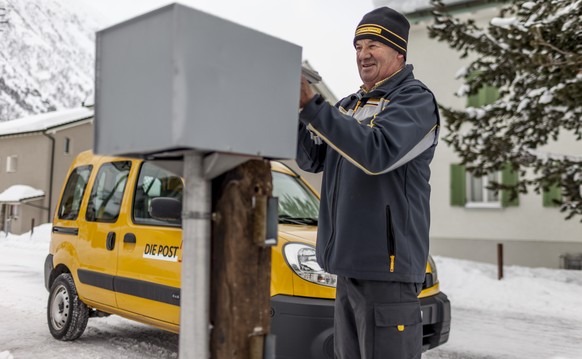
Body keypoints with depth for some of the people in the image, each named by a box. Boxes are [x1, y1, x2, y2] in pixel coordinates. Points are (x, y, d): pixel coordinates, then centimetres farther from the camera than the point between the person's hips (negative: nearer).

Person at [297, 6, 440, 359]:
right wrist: (299, 110, -4)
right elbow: (311, 160, 12)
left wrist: (313, 105, -23)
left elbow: (377, 152, -24)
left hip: (387, 263, -8)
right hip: (350, 262, 8)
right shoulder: (351, 104, 17)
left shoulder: (415, 99, -7)